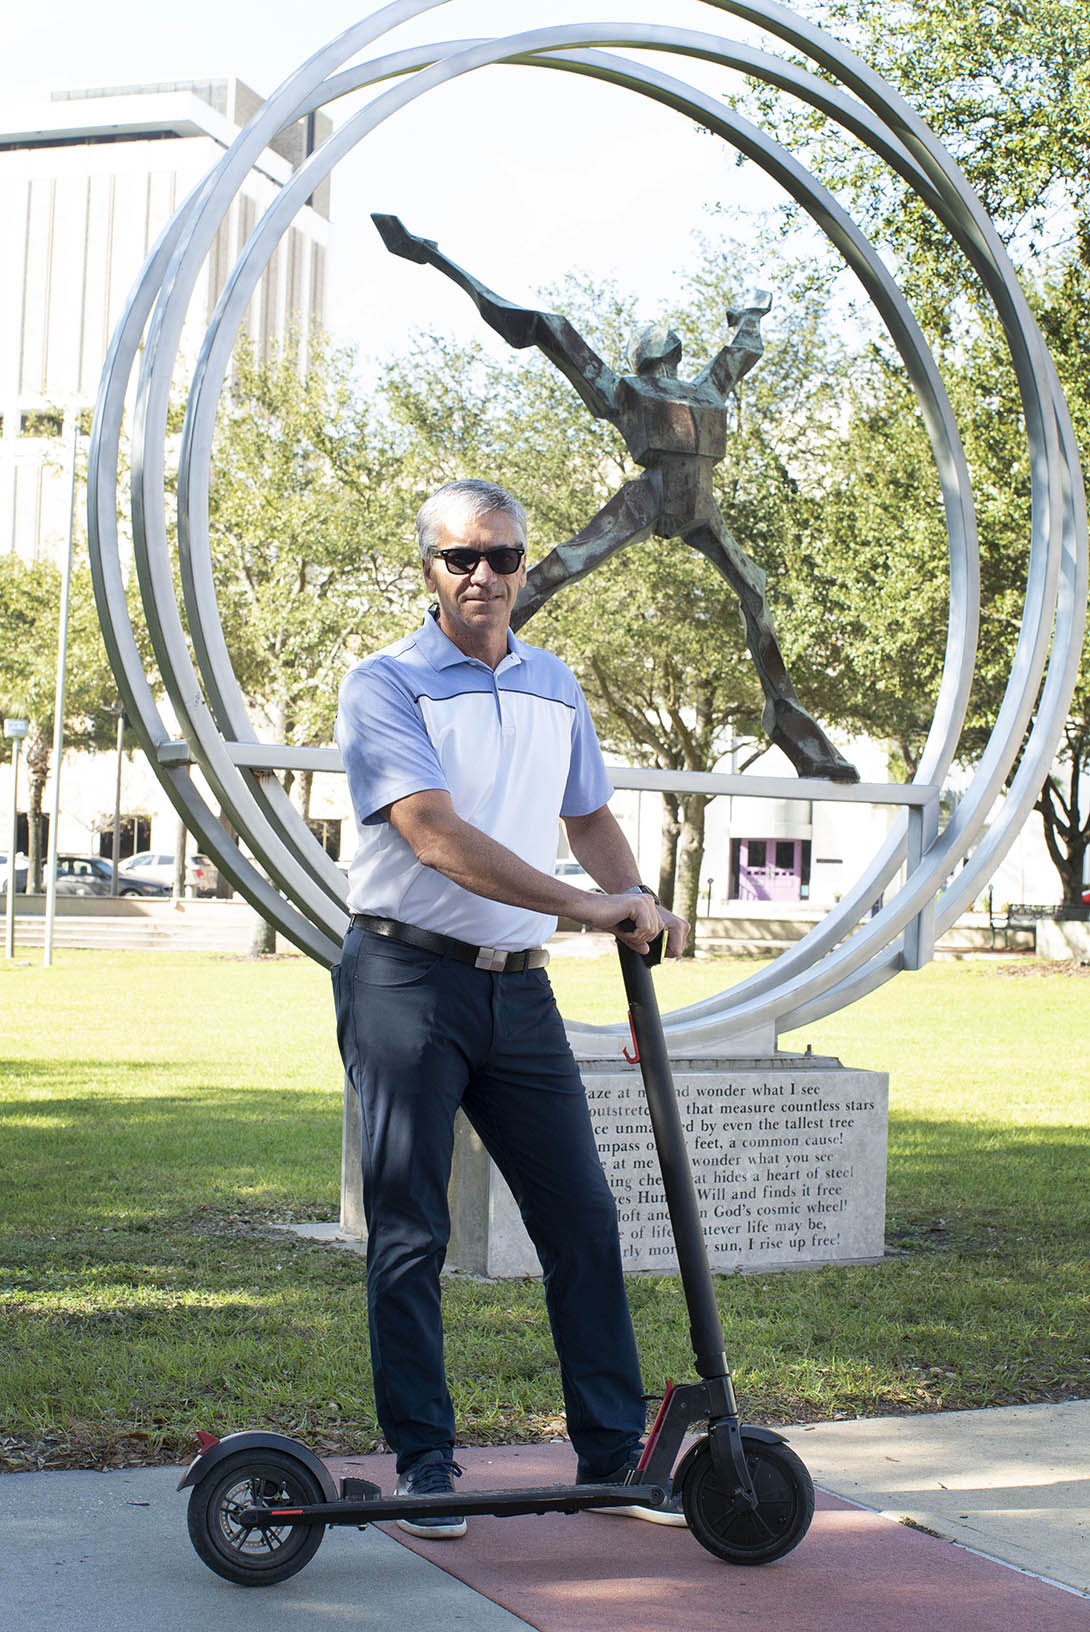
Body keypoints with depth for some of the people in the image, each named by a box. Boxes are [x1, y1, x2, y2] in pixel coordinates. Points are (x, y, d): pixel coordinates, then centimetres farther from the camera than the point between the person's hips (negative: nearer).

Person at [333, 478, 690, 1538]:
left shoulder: (555, 687, 14)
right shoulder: (385, 686, -7)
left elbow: (588, 815, 24)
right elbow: (435, 833, -19)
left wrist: (640, 902, 4)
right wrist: (583, 906, -26)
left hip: (517, 985, 5)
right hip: (406, 976, -5)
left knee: (583, 1220, 4)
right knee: (409, 1234, -1)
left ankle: (614, 1453, 14)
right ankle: (424, 1464, 9)